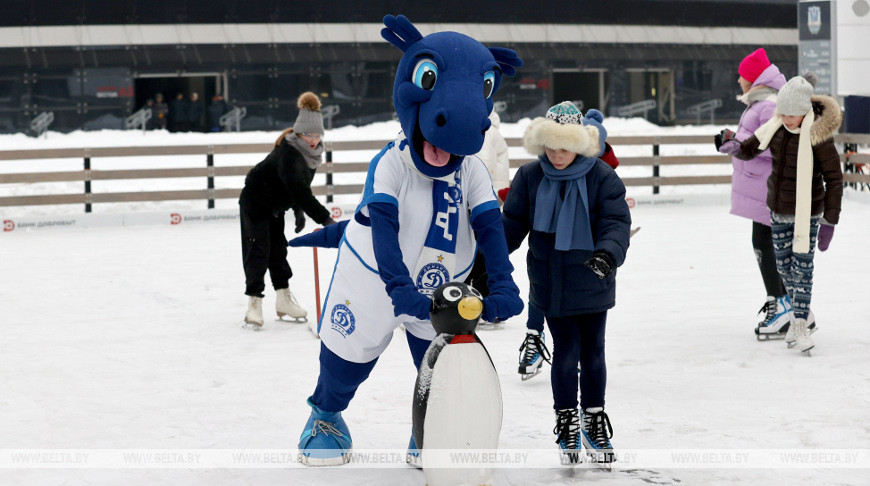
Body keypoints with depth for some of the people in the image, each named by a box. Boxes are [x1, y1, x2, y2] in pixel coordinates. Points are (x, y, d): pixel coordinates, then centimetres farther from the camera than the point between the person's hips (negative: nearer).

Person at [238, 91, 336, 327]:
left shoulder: (312, 150, -6)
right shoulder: (288, 152, -35)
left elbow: (301, 187, 9)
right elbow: (299, 191, -42)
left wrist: (299, 210, -1)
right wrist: (324, 219, -45)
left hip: (275, 206, 8)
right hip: (255, 202, -8)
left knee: (278, 249, 12)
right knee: (258, 250, -8)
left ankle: (284, 300, 19)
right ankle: (254, 303, -4)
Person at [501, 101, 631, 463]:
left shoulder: (602, 177, -10)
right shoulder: (530, 176, -3)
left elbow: (616, 222, -16)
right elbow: (513, 221, 4)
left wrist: (608, 253, -35)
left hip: (592, 282, 0)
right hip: (551, 282, 0)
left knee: (592, 351, 11)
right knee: (565, 351, 1)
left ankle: (593, 419, 28)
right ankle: (566, 421, 18)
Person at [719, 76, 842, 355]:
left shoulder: (818, 135, -18)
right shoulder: (775, 127, -3)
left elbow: (834, 179, -14)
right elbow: (749, 151, 10)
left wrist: (829, 221, -15)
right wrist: (734, 146, -15)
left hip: (807, 212, -6)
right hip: (778, 211, 6)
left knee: (802, 267, -7)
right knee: (784, 266, 13)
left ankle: (800, 325, 0)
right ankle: (799, 313, 31)